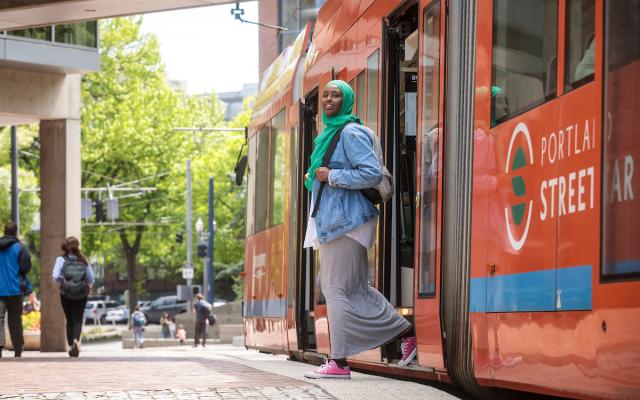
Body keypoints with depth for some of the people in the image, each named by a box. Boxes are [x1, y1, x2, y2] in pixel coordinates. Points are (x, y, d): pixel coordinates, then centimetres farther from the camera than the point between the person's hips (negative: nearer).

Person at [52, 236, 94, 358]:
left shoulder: (61, 260, -4)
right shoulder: (83, 260, 1)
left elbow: (56, 276, -16)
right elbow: (91, 278, -1)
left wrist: (63, 281, 2)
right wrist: (88, 285, 18)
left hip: (66, 294, -1)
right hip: (82, 294, 1)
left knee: (69, 320, 11)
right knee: (78, 319, 3)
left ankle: (70, 346, 11)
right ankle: (76, 340, -23)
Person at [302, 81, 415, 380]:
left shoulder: (351, 133, -10)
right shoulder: (329, 133, 19)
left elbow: (372, 174, -19)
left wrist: (332, 176, -17)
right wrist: (315, 179, 14)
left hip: (345, 220, -10)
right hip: (332, 219, 10)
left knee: (337, 288, -8)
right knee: (355, 288, 11)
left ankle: (339, 362, -4)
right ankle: (405, 332, 15)